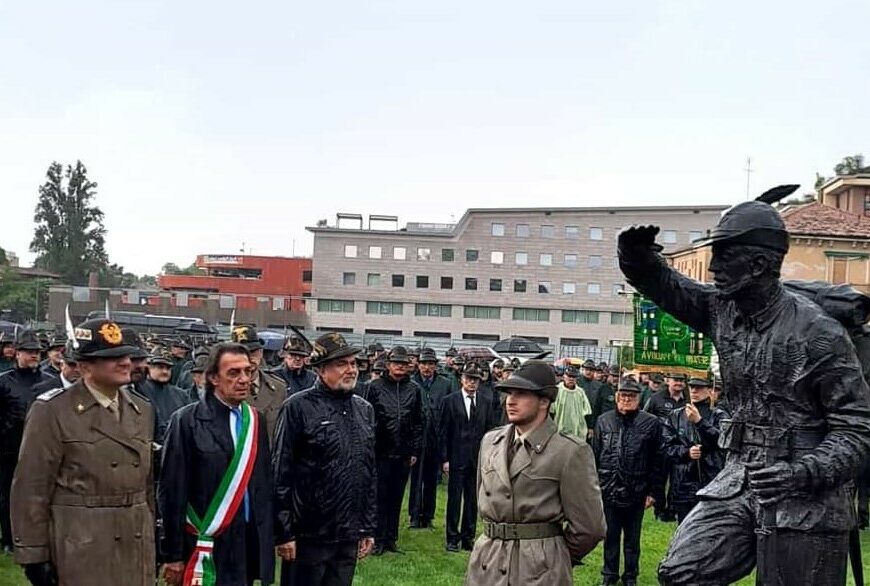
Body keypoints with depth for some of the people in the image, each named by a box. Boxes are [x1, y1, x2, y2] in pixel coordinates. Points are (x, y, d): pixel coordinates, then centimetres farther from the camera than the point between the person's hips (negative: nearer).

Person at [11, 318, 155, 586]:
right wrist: (33, 555, -9)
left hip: (137, 545, 5)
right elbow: (31, 488, -9)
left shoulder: (142, 410, 10)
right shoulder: (52, 410, -8)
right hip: (81, 548, -5)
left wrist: (153, 540, 14)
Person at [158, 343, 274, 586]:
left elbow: (265, 486, 12)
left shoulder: (256, 420, 9)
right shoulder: (187, 420, -7)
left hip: (249, 545, 5)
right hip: (206, 547, -5)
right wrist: (172, 555, -9)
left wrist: (267, 542, 9)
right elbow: (172, 491, -8)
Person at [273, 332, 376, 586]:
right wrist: (284, 533, -11)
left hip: (349, 536, 6)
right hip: (309, 535, -5)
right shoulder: (298, 408, -9)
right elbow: (281, 473, -10)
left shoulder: (364, 409, 10)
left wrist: (369, 527, 13)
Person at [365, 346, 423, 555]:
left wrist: (415, 451, 5)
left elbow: (418, 423, 9)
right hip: (381, 451, -2)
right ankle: (379, 539, 10)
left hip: (403, 453, 3)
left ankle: (391, 538, 19)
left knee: (396, 498, 10)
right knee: (380, 497, 2)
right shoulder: (376, 387, -1)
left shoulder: (414, 389, 6)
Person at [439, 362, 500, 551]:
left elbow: (491, 430, 6)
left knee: (473, 500, 8)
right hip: (457, 458, -2)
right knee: (454, 499, 2)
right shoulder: (451, 400, 0)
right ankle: (453, 538, 12)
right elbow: (444, 432, 0)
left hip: (479, 458, 2)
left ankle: (468, 537, 18)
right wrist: (444, 458, -6)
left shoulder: (487, 401, 5)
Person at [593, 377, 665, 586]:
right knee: (610, 537, 13)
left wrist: (654, 491, -5)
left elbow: (658, 460, -4)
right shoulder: (604, 421, 2)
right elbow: (594, 455, 6)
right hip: (608, 491, 2)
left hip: (636, 493, -2)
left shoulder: (651, 423, -5)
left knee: (632, 539, 12)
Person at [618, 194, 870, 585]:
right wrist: (637, 255, -9)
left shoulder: (818, 332, -16)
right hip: (740, 478, 6)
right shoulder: (721, 309, 3)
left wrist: (805, 472, -29)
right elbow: (662, 284, 14)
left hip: (805, 498, -6)